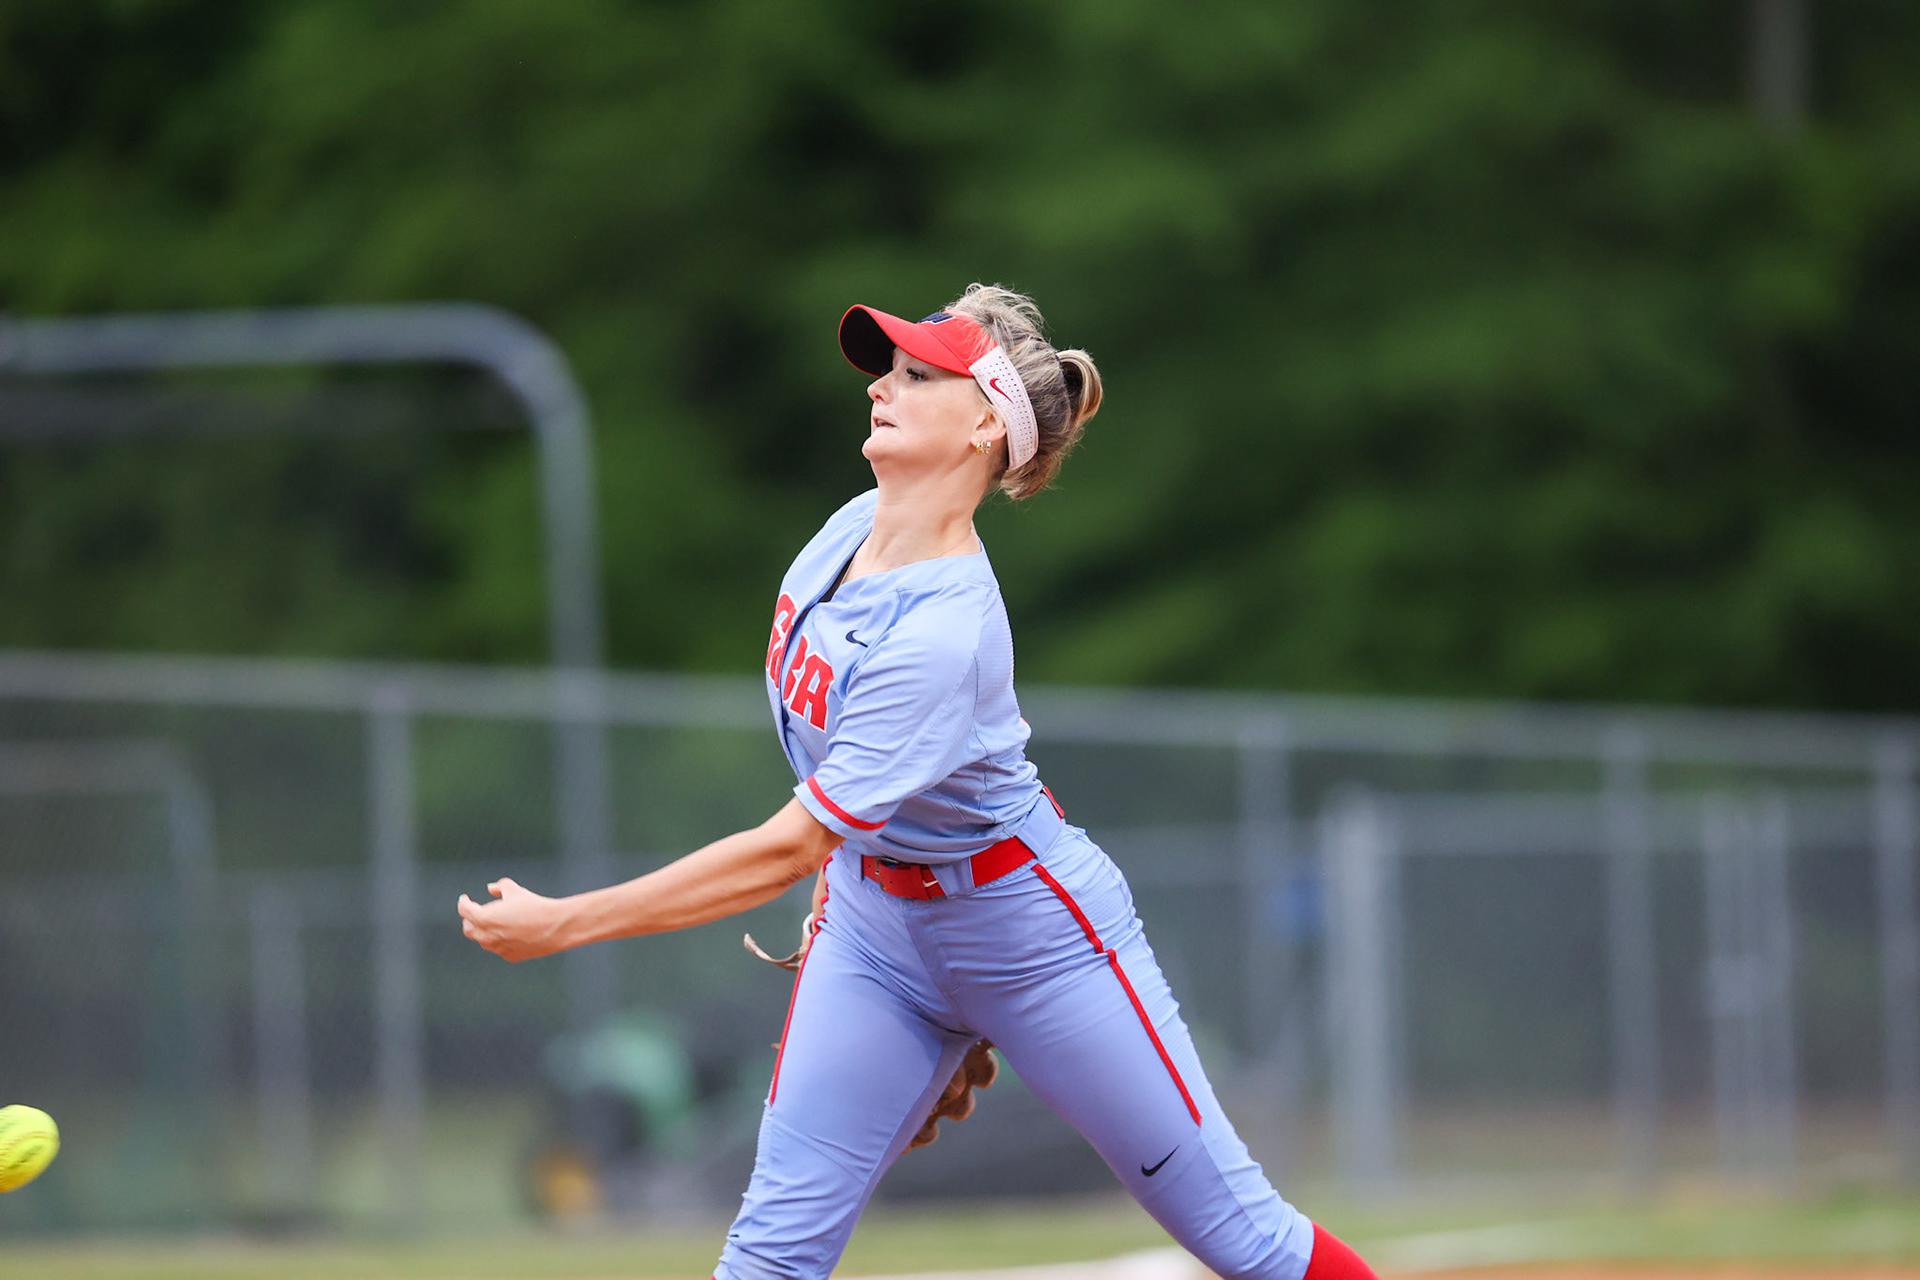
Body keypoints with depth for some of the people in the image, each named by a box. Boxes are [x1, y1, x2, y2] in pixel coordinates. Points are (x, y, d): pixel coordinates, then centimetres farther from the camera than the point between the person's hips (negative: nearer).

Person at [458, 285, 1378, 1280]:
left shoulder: (946, 631, -32)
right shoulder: (855, 527, -7)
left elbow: (792, 847, -33)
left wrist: (560, 924, -33)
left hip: (1026, 926, -7)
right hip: (870, 917, 7)